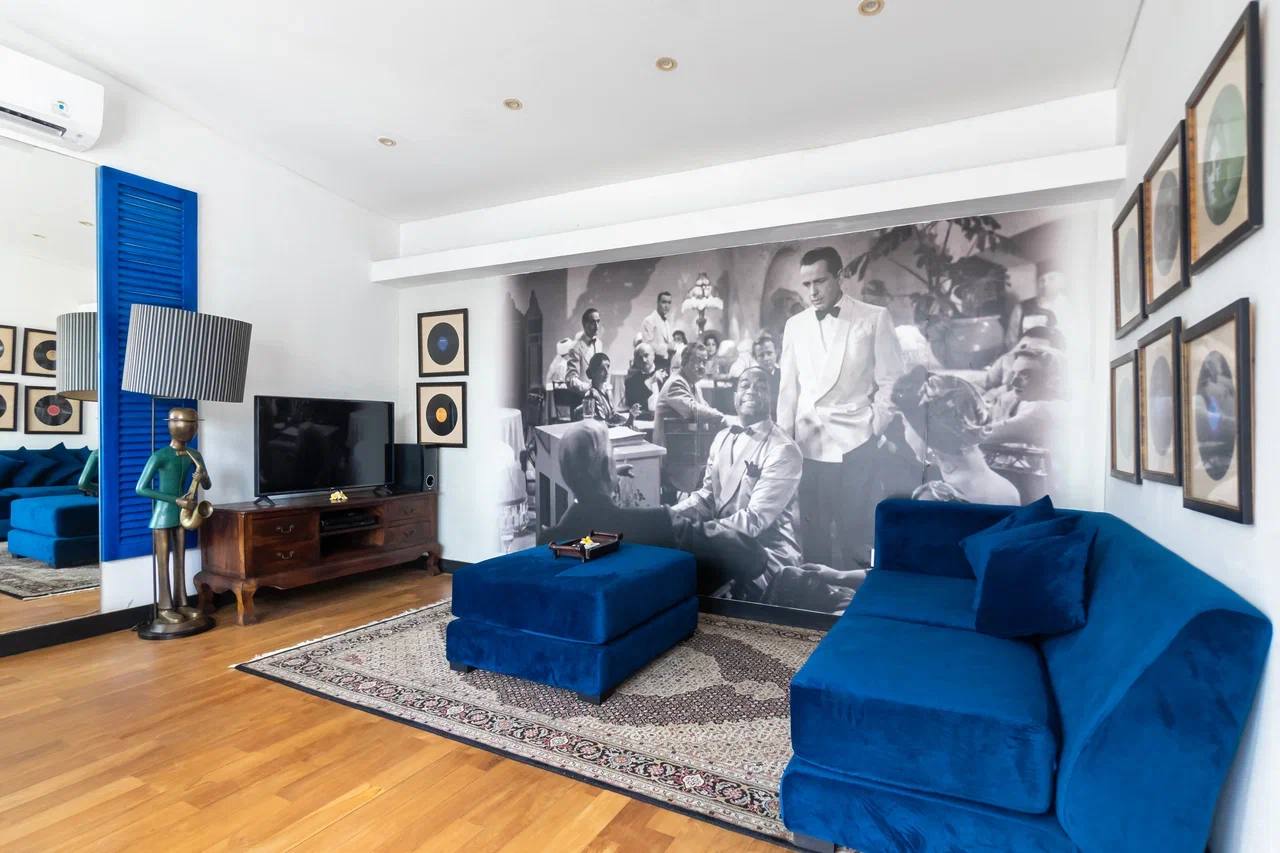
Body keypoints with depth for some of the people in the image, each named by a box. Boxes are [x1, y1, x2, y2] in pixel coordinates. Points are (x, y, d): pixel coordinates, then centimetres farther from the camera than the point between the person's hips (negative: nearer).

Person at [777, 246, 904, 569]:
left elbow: (890, 380, 1)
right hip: (809, 445, 3)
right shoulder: (794, 325, 11)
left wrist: (874, 430, -6)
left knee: (858, 530, 3)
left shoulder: (875, 318, 2)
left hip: (855, 442, -3)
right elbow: (789, 388, 10)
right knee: (813, 532, 9)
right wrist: (784, 439, 5)